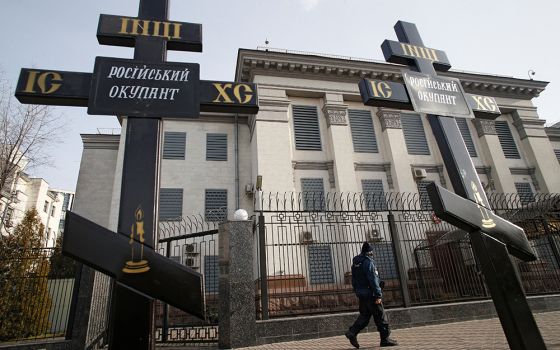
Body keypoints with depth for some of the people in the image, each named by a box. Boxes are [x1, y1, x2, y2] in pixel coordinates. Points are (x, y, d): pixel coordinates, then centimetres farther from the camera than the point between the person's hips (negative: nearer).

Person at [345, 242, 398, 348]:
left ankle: (352, 332, 3)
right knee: (380, 316, 4)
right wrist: (378, 295, -18)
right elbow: (373, 280, -19)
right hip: (370, 294, -8)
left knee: (364, 316, 13)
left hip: (361, 295, 8)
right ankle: (385, 339, 11)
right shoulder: (368, 262, -14)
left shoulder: (355, 263, 12)